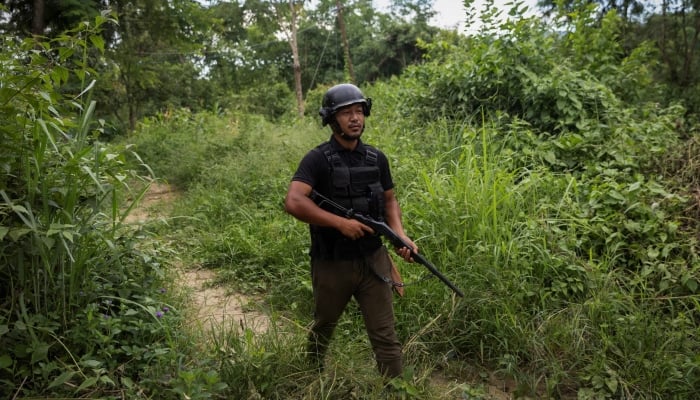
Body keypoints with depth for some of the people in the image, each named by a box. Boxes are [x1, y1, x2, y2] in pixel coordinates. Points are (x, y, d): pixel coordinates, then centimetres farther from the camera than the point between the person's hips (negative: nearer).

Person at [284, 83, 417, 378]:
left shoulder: (376, 159, 2)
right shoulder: (317, 160, -14)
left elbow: (389, 201, 12)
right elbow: (293, 202, -27)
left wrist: (400, 235, -5)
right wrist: (340, 222, -29)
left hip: (373, 261, 3)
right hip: (332, 264, -2)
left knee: (385, 335, 3)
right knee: (322, 330, 21)